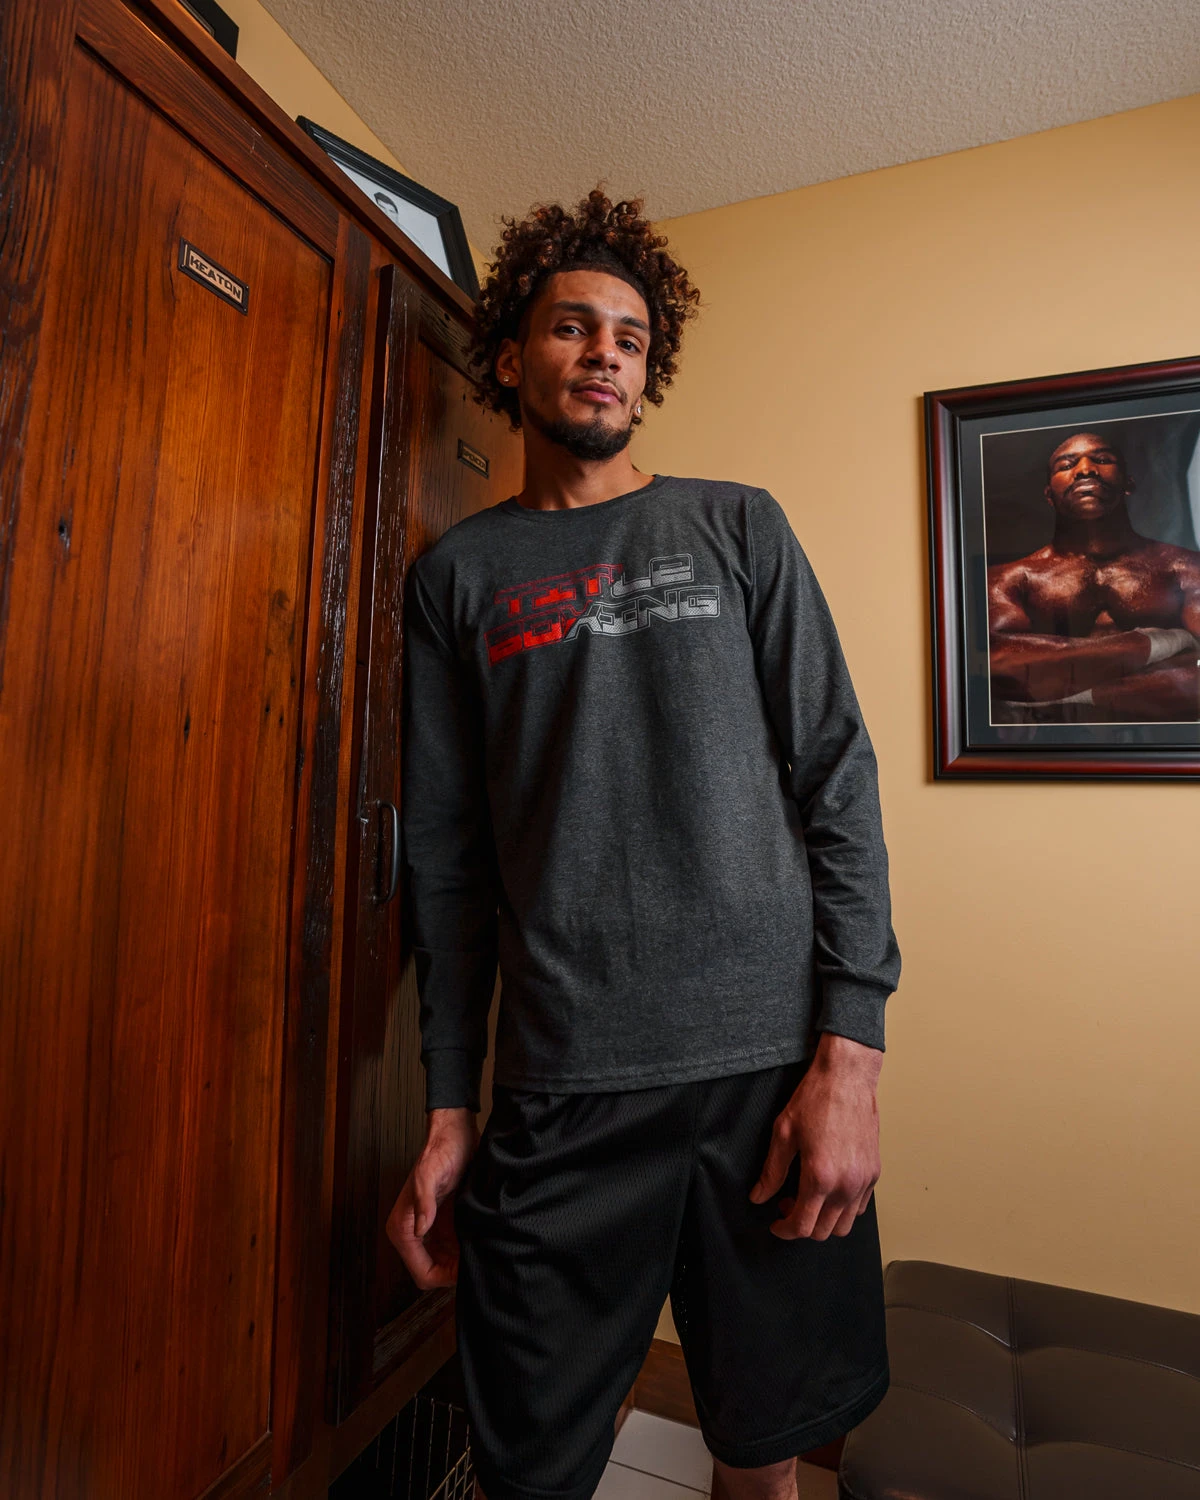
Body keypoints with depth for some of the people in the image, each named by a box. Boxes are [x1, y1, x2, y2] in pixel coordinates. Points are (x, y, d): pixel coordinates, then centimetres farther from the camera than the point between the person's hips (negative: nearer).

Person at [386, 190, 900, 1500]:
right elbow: (445, 855, 6)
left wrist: (849, 1049, -7)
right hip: (559, 1092, 1)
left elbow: (837, 780, 1)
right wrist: (449, 1108, 4)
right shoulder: (456, 575, 9)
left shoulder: (737, 528, 7)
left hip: (773, 1063, 1)